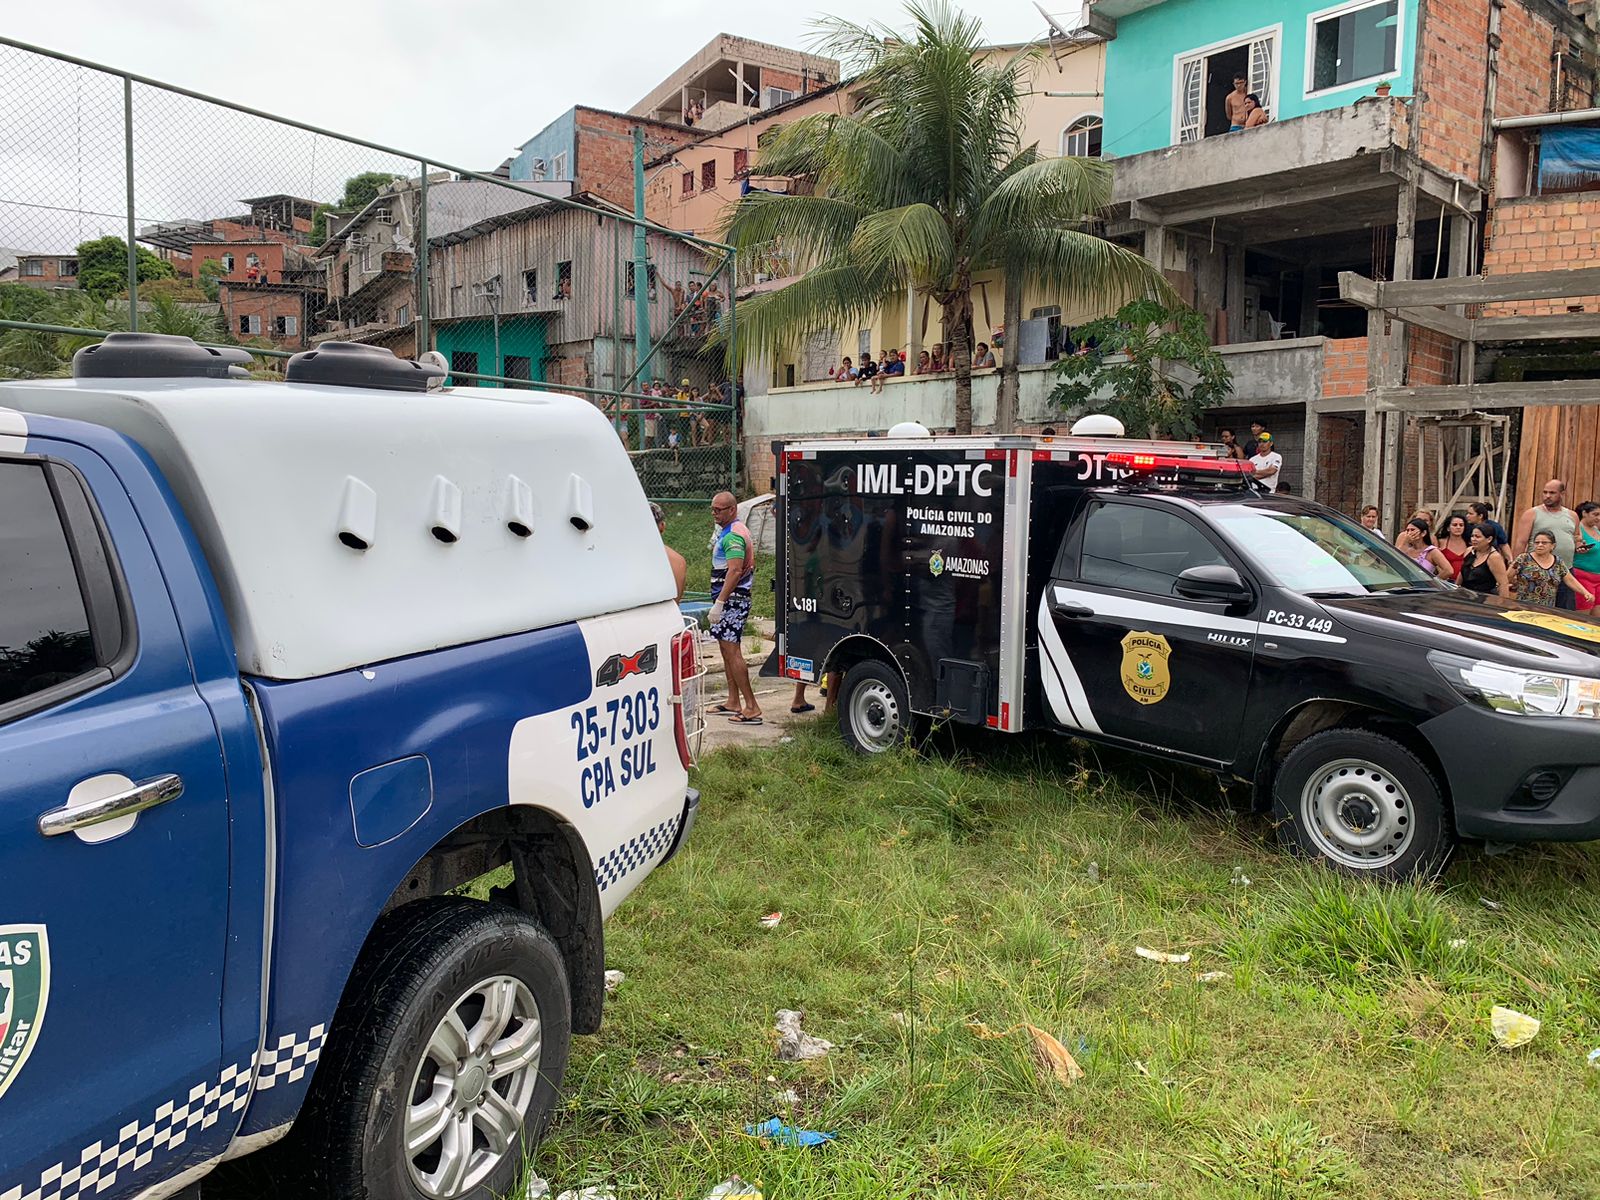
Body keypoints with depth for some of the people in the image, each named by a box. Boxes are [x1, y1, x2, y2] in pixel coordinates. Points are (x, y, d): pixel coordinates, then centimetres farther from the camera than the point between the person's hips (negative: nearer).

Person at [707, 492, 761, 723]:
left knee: (732, 652, -12)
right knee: (726, 649, 15)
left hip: (732, 599, -11)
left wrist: (719, 602, -27)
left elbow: (735, 570, -26)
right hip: (730, 599, 11)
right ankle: (733, 703, 22)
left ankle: (752, 708, -12)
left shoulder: (733, 535, -16)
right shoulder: (726, 532, 18)